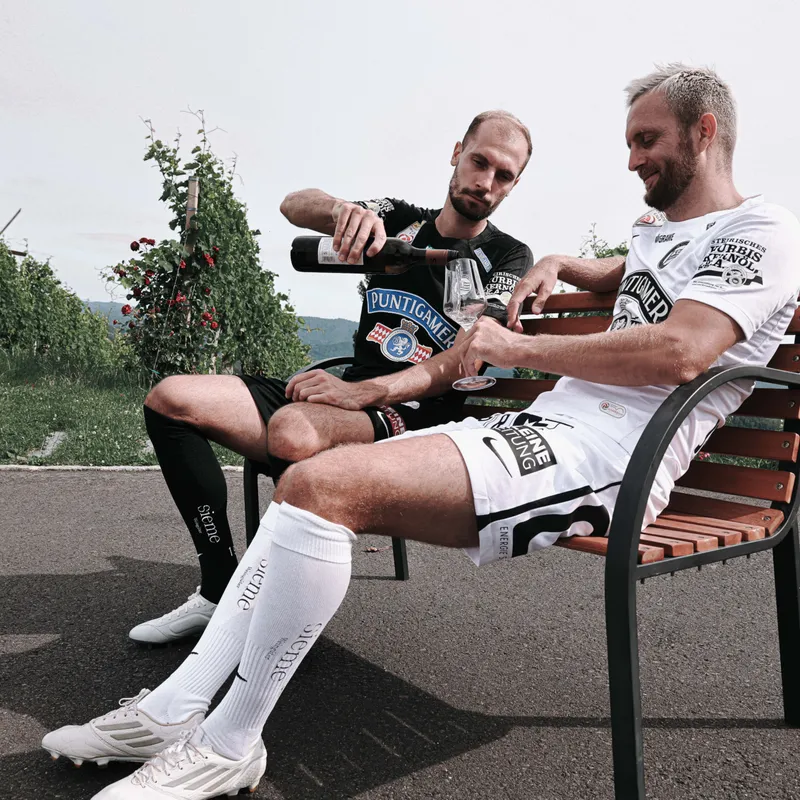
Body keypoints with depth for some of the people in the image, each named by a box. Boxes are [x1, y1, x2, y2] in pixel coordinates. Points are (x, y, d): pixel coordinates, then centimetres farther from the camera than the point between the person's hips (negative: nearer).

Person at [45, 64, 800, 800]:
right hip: (542, 424, 10)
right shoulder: (656, 232, 27)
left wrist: (518, 347, -10)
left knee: (320, 485, -27)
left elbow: (679, 351, -18)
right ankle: (177, 709, 1)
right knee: (304, 485, -2)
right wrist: (555, 264, 28)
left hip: (605, 453, -9)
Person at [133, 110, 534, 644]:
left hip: (414, 419, -5)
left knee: (293, 430, -38)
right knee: (170, 400, -8)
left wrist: (361, 392, -25)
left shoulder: (508, 259, 3)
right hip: (352, 396, 6)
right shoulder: (400, 219, 14)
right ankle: (222, 590, -6)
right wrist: (345, 211, -23)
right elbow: (295, 206, 2)